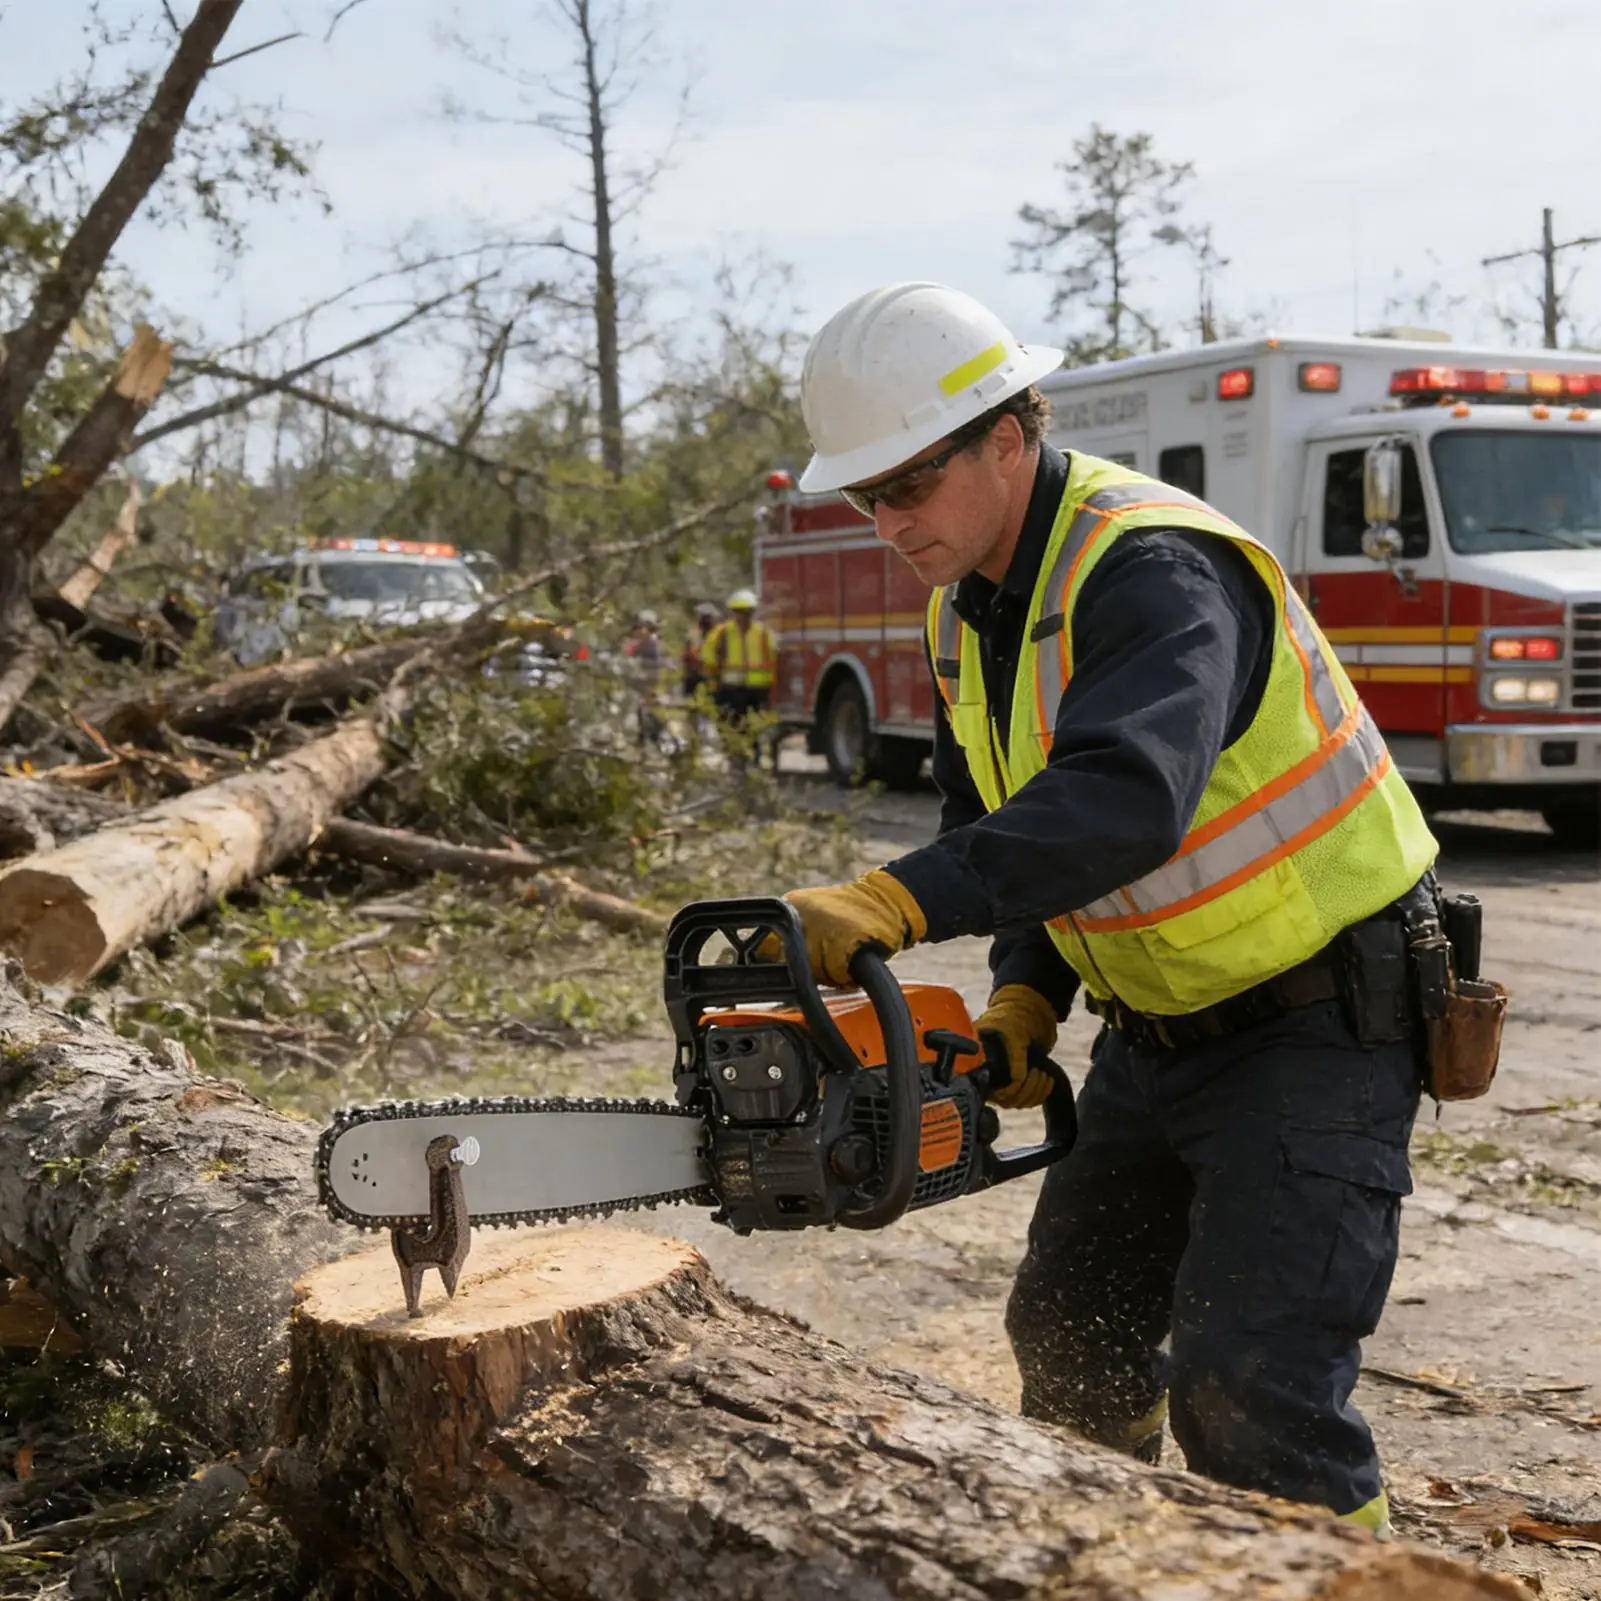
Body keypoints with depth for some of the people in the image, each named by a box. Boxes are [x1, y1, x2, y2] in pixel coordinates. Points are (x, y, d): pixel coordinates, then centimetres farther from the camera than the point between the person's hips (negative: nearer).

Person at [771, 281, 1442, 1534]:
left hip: (1320, 1020, -9)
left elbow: (1126, 799, -44)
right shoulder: (970, 608, 4)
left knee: (1247, 1386, -15)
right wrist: (1025, 995, -6)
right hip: (1157, 1032, 9)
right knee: (1069, 1339, 17)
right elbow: (999, 825, 11)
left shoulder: (1150, 571, -26)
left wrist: (899, 903, -51)